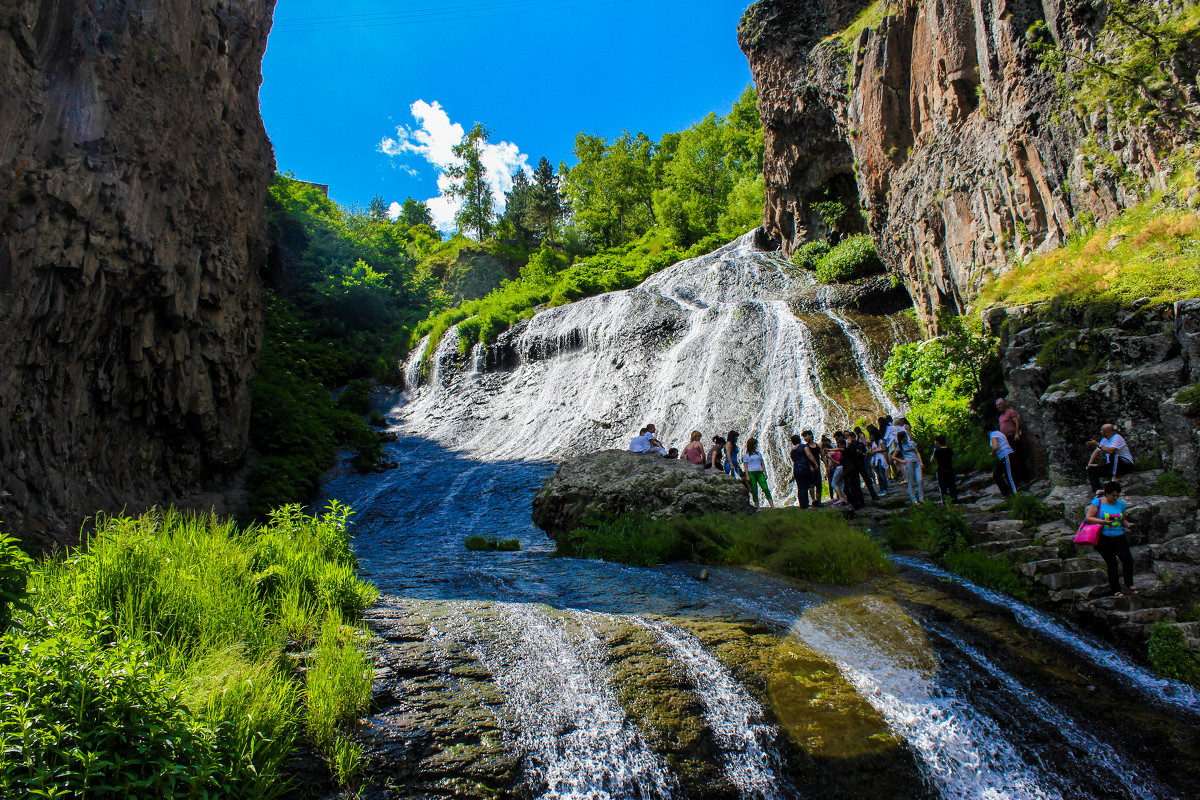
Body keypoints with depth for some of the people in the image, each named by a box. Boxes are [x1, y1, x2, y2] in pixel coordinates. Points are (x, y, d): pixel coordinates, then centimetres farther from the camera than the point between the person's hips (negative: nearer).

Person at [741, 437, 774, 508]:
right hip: (751, 473, -3)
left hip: (760, 473, 3)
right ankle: (757, 507, 0)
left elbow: (762, 464, 18)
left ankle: (772, 505, -10)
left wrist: (765, 473, 7)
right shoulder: (746, 455, 5)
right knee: (754, 491, -3)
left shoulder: (758, 453, 18)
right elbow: (746, 466, 1)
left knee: (765, 489, -8)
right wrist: (747, 476, -9)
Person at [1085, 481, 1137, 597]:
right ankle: (1115, 590, 6)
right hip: (1103, 537, -3)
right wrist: (1104, 521, -17)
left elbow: (1123, 520, 21)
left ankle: (1129, 584, 1)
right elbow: (1088, 518, -5)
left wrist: (1127, 524, -1)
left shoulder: (1121, 503, 13)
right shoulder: (1098, 502, -1)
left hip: (1118, 536, 3)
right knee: (1111, 562, -5)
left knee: (1127, 558, -17)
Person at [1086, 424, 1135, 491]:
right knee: (1091, 469, -10)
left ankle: (1114, 477, -36)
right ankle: (1097, 490, -26)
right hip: (1112, 466, 8)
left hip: (1127, 465, -8)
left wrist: (1097, 444, -23)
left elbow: (1111, 451, -31)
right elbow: (1097, 452, 12)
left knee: (1112, 455, -38)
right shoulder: (1104, 440, 12)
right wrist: (1090, 463, 0)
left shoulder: (1117, 438, -14)